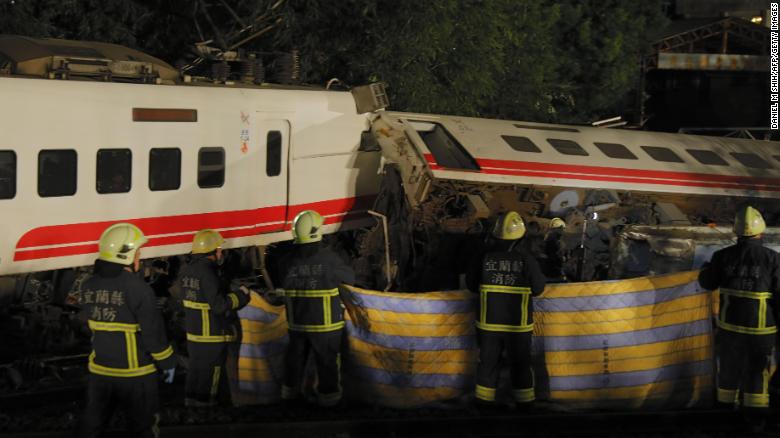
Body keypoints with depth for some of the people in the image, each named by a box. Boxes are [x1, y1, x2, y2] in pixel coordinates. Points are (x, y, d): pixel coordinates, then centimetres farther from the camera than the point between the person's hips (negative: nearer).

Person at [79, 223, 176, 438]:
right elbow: (153, 332, -16)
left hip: (99, 371, 5)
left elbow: (92, 325, 10)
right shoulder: (137, 288, -19)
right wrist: (168, 362, -4)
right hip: (135, 373, -5)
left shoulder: (89, 285, 0)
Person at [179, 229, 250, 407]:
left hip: (193, 335, 9)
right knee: (207, 385, 0)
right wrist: (240, 294, -9)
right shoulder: (207, 274, -21)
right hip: (211, 340, -9)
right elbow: (219, 305, -24)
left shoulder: (187, 271, 7)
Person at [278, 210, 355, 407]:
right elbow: (350, 277, -5)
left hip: (296, 322, 4)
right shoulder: (329, 259, -18)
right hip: (325, 323, -4)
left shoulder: (287, 261, -8)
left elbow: (284, 284, 5)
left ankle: (290, 390, 33)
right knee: (327, 359, 9)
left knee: (295, 355, 19)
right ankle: (328, 394, 15)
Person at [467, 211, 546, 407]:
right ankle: (524, 400, 21)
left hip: (489, 322, 1)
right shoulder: (527, 260, -15)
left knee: (488, 361, 14)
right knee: (520, 362, 13)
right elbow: (538, 288, -4)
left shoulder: (485, 256, -10)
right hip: (518, 324, -1)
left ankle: (484, 399, 21)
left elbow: (472, 284, 1)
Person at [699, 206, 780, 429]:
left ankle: (726, 406, 29)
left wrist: (707, 267, 27)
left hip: (730, 323, 2)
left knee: (729, 366, 18)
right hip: (761, 327, -2)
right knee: (757, 369, 13)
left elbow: (707, 282, 7)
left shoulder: (724, 256, -6)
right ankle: (755, 413, 15)